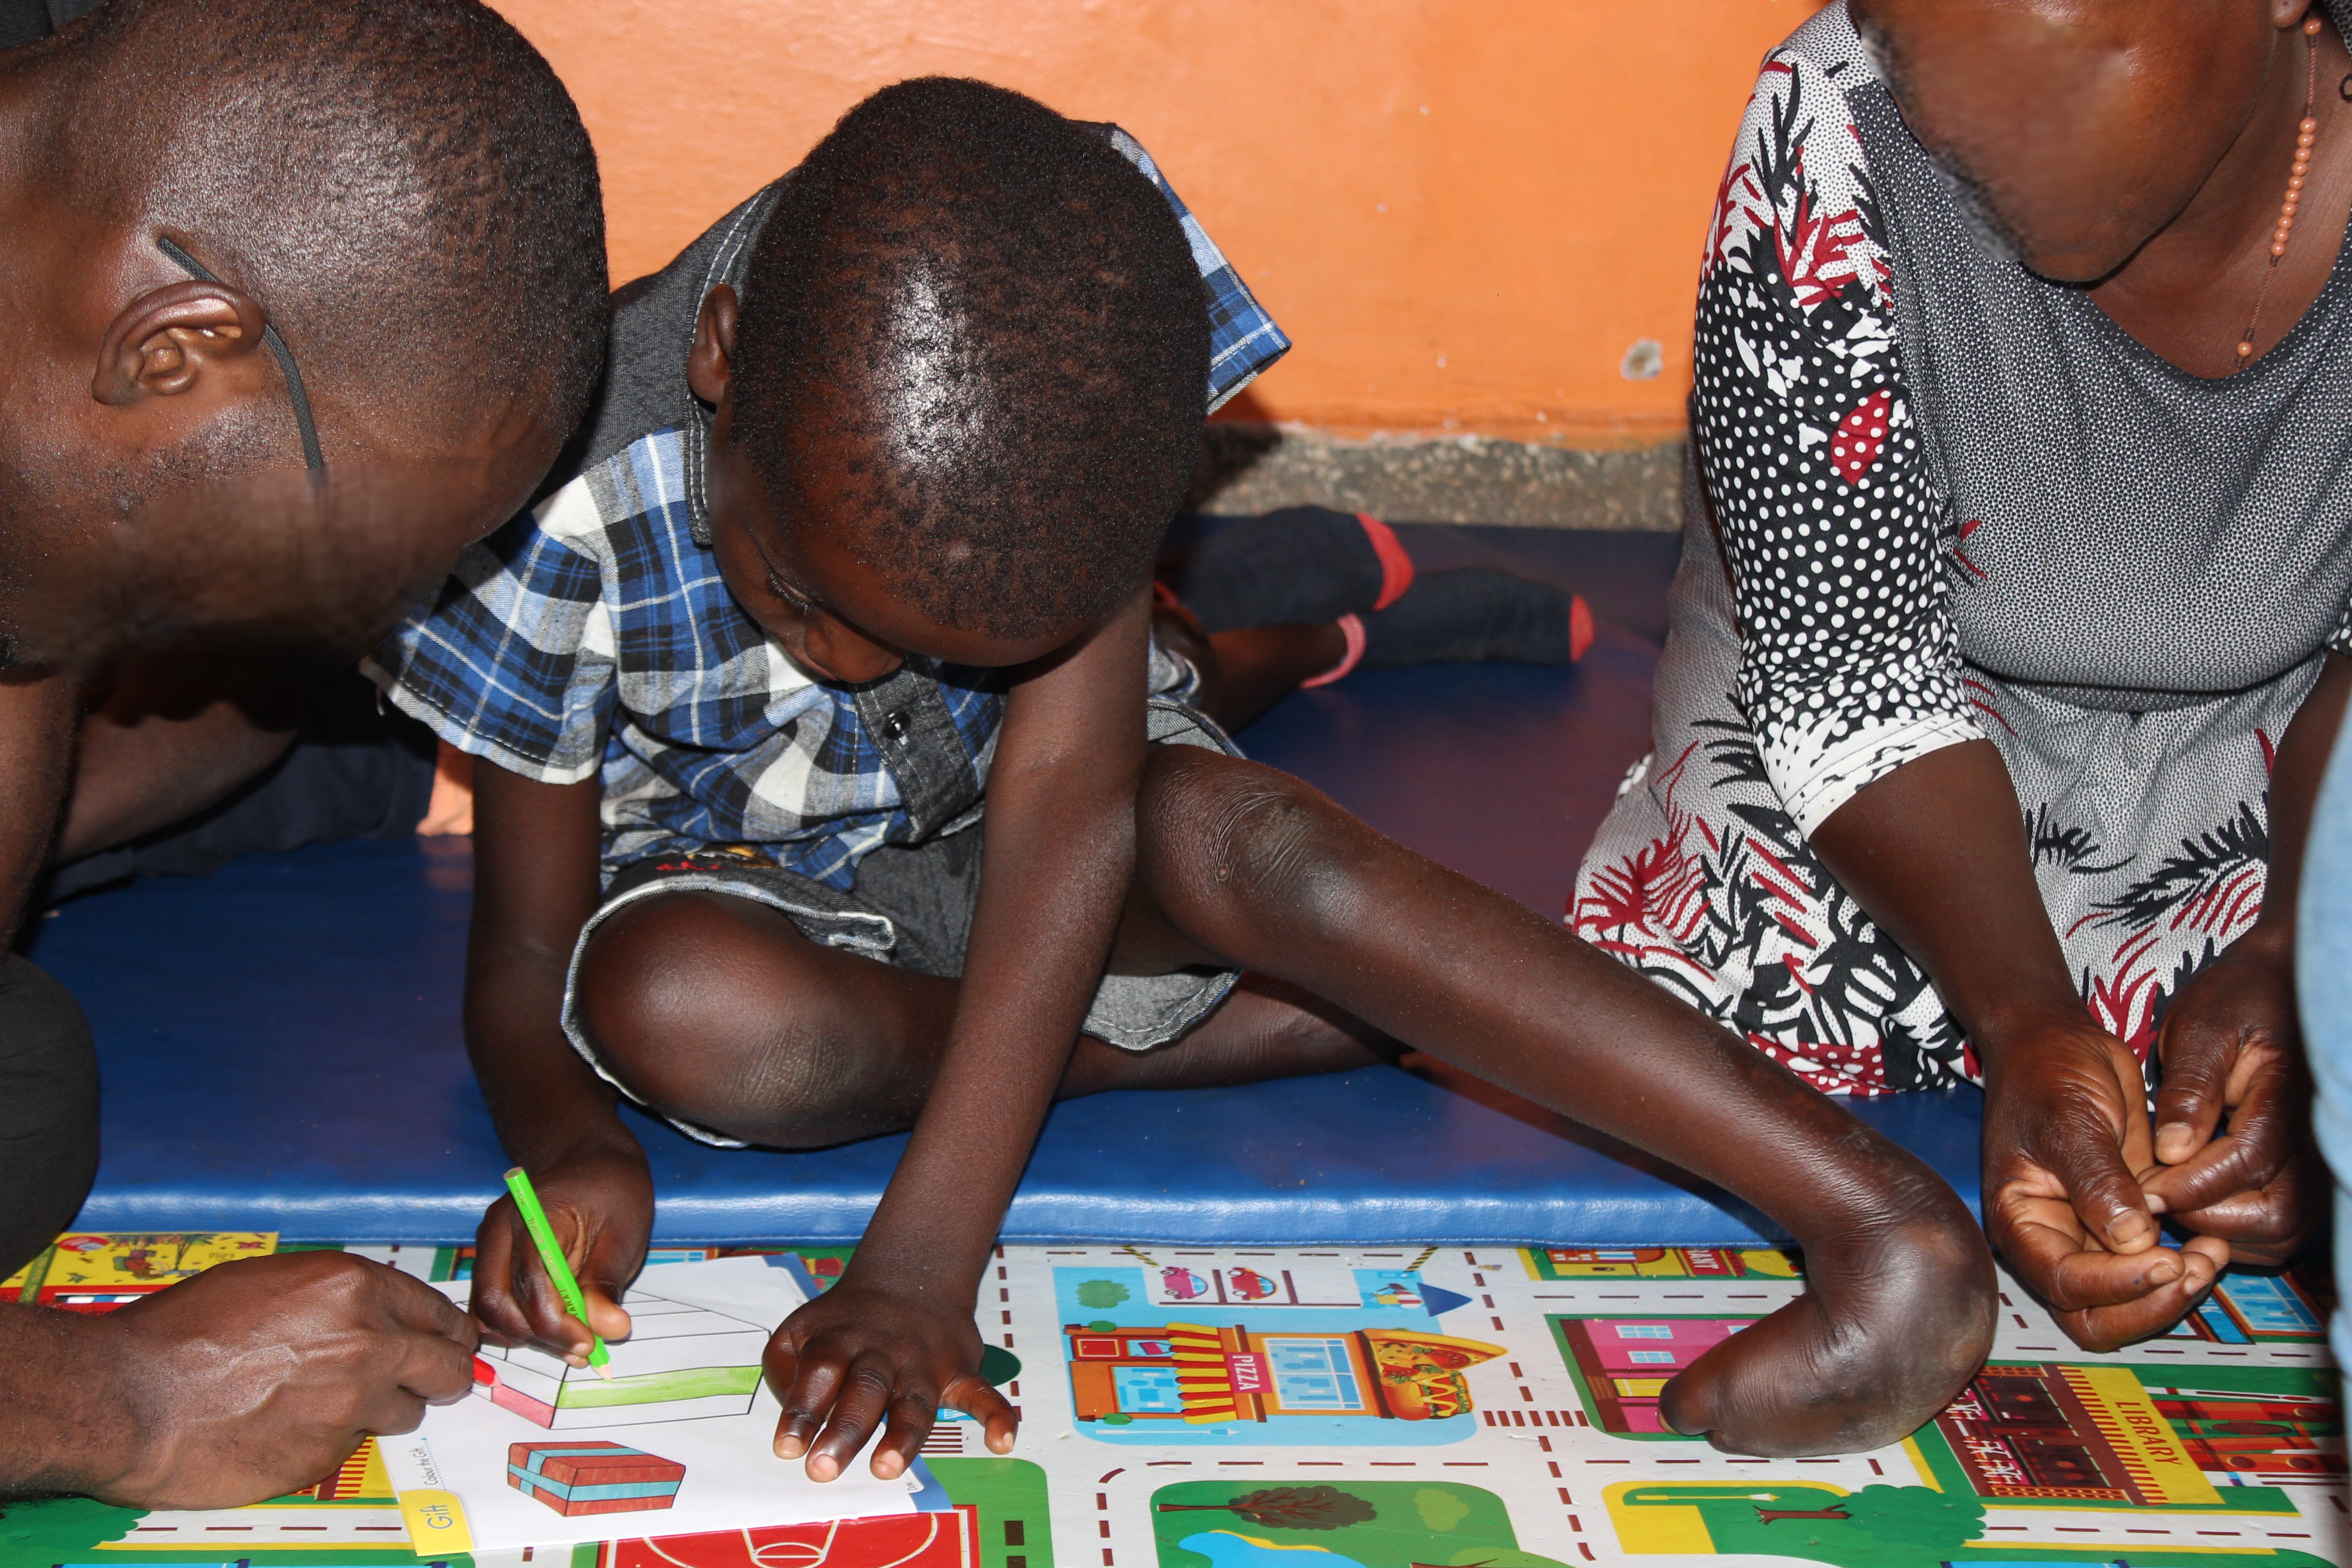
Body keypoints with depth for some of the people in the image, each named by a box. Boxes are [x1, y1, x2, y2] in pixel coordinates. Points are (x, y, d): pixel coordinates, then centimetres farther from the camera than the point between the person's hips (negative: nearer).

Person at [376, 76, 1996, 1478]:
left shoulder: (1072, 337, -28)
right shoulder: (570, 503, -28)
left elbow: (1066, 798, -32)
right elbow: (525, 954, -17)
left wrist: (921, 1262, -39)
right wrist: (575, 1149, -41)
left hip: (998, 843, 0)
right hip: (754, 878, 1)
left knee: (1238, 840, -34)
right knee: (678, 1006, -36)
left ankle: (1886, 1220, -35)